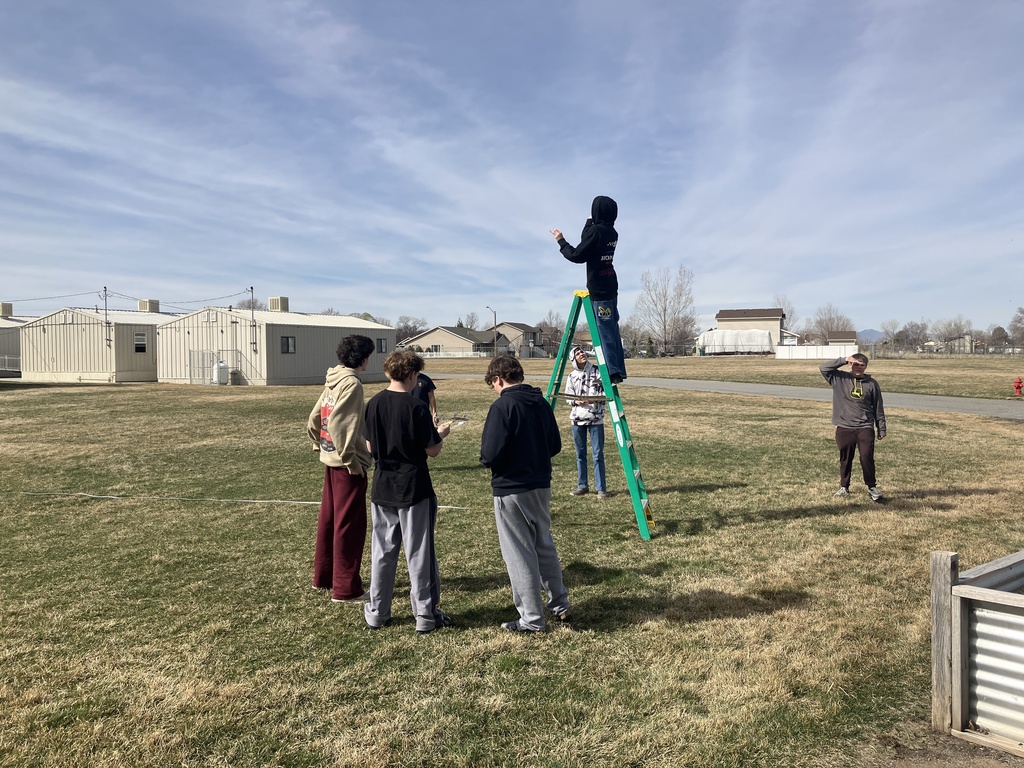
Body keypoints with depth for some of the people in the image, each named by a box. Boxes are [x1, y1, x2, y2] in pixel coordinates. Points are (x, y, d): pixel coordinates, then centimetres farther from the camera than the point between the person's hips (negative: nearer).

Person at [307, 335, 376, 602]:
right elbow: (338, 424, -24)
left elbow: (313, 421, 14)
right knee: (350, 524, -1)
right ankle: (346, 588, 7)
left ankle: (323, 576, 32)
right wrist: (351, 459, -17)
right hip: (347, 465, -9)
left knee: (329, 519, 18)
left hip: (330, 461, 9)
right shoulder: (352, 383, -16)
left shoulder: (333, 381, 10)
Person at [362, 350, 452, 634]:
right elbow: (432, 450, -12)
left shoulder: (374, 404, 0)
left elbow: (370, 447, 5)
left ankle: (376, 612, 24)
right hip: (414, 490, -5)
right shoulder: (416, 407, -15)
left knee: (383, 551, 15)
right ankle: (426, 615, 14)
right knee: (419, 552, 5)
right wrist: (440, 434, 7)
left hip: (382, 489, 5)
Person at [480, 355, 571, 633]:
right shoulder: (541, 402, 3)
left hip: (511, 490, -7)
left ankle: (532, 619, 14)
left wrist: (486, 458, 1)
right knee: (545, 545, 21)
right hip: (541, 485, 7)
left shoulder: (502, 406, -17)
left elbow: (490, 455, -21)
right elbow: (555, 445, 10)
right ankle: (560, 605, 32)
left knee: (519, 555, 5)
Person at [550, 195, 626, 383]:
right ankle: (618, 370, 13)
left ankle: (613, 372, -7)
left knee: (605, 331, -7)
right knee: (612, 329, 11)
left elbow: (577, 256, -14)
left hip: (599, 288, -8)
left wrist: (561, 241, -1)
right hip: (610, 286, 8)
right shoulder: (611, 232, 10)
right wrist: (590, 222, 36)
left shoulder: (595, 230, -15)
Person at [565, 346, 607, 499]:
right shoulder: (572, 376, 7)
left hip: (596, 418, -3)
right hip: (577, 418, 3)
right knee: (580, 454, 9)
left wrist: (595, 399, -16)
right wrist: (576, 401, -12)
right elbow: (568, 397, 9)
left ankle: (601, 488, 4)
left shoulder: (597, 371, 0)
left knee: (598, 454, -3)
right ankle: (582, 486, 21)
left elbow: (606, 391, 1)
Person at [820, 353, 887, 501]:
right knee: (845, 459, 10)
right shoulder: (840, 379, 3)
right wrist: (843, 360, -14)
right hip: (844, 428, 0)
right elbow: (823, 368, -10)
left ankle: (872, 487, 6)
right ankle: (844, 487, 24)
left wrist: (881, 429, 8)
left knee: (867, 458, -9)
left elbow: (878, 408, 9)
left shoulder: (872, 384, 5)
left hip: (865, 428, 0)